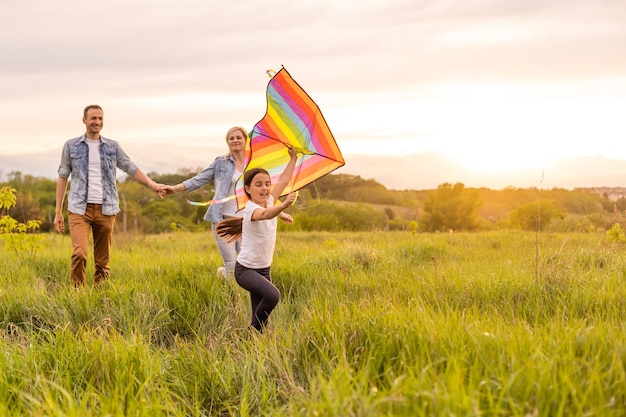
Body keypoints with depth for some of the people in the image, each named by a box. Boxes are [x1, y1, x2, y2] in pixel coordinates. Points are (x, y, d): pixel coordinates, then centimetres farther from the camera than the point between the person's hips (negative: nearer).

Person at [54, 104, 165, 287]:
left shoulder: (112, 147, 11)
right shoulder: (71, 146, 7)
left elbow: (131, 168, 4)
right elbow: (63, 177, 9)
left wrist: (151, 183, -14)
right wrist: (58, 211, 6)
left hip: (105, 210, 2)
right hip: (80, 209, -2)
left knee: (103, 260, 4)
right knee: (79, 253, -18)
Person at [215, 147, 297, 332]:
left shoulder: (269, 201, 3)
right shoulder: (252, 208, -20)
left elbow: (283, 180, 16)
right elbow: (266, 214, -43)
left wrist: (293, 158, 21)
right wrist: (284, 205, -61)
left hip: (264, 269, 8)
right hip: (246, 270, -8)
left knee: (261, 314, 5)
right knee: (272, 295, -31)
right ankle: (253, 331, -13)